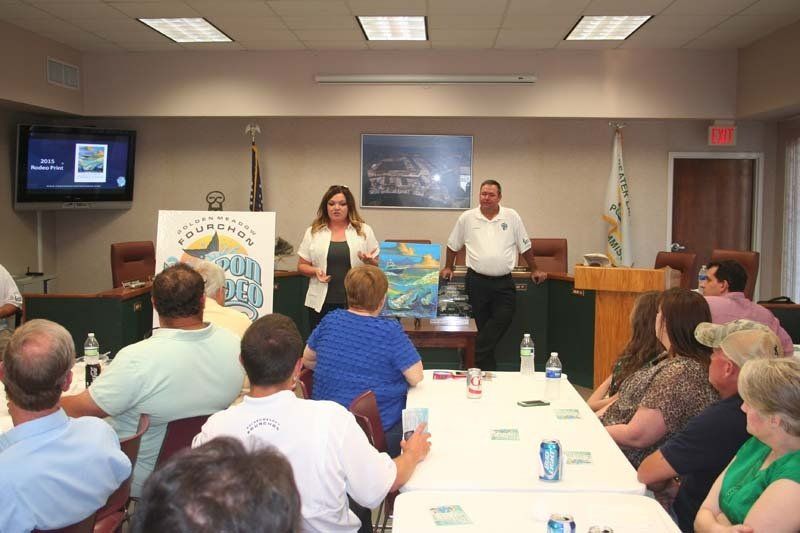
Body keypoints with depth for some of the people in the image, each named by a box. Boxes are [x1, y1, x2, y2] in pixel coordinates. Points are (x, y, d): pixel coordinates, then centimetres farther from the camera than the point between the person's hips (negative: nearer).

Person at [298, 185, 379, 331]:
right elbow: (302, 266, 9)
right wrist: (315, 271, -10)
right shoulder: (313, 232, 6)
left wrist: (369, 261, -14)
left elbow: (377, 266, 7)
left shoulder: (364, 231, 5)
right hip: (321, 303, 1)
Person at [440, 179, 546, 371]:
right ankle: (487, 368, 14)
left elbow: (525, 246, 11)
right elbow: (453, 245, 16)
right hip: (477, 281, 0)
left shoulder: (512, 217, 3)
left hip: (504, 282, 1)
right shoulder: (467, 218, 3)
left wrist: (535, 270, 15)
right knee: (483, 324, 4)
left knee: (503, 320, -9)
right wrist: (448, 267, 20)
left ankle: (479, 357, 5)